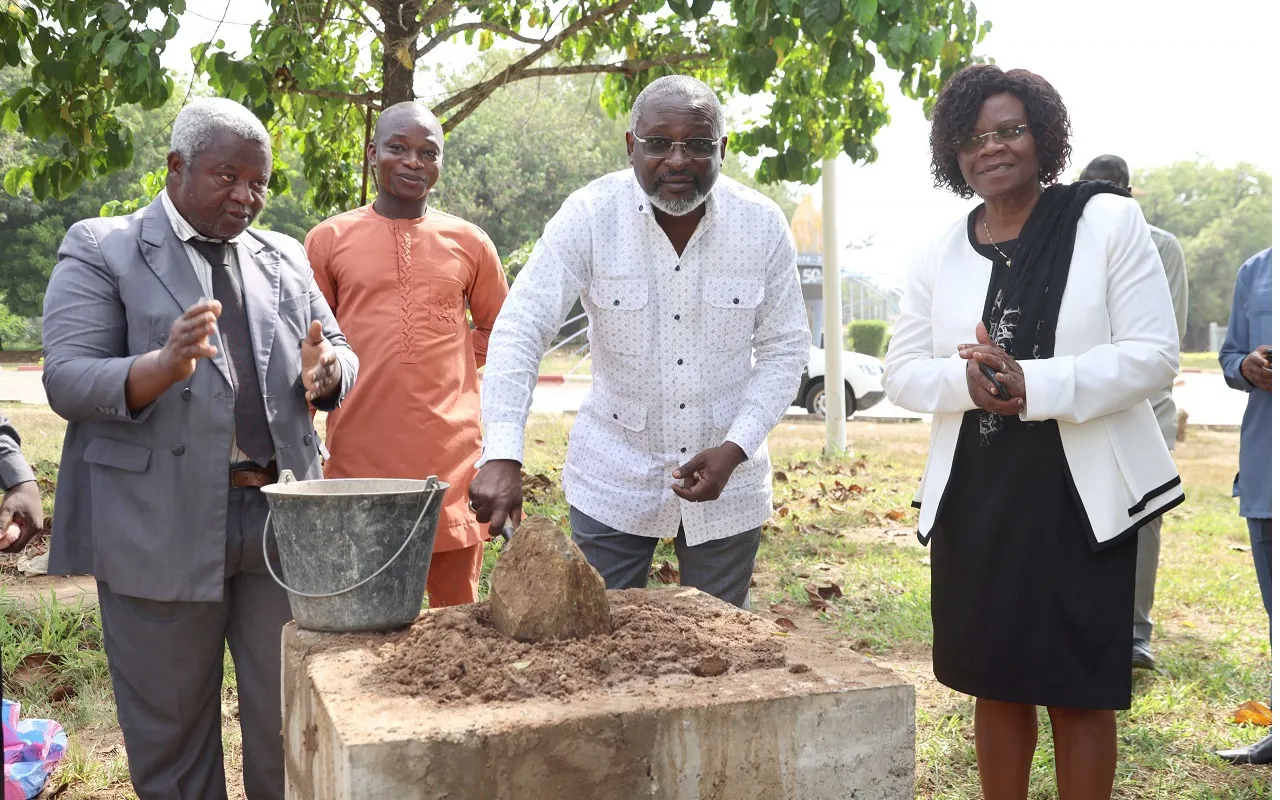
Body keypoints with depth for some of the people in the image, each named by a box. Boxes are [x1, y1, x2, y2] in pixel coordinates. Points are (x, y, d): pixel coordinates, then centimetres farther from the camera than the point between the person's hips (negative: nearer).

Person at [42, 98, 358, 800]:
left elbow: (342, 359, 12)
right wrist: (164, 366, -28)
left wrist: (325, 371, -12)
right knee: (171, 729, 10)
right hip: (160, 527, -3)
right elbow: (66, 380, -8)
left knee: (292, 723, 10)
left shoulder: (283, 257, 14)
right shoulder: (99, 249, 1)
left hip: (282, 520, 4)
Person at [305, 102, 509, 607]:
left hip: (451, 457, 1)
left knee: (458, 613, 8)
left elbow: (497, 328, 21)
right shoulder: (330, 239, 5)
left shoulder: (468, 243, 8)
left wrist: (449, 364, 5)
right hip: (360, 458, -1)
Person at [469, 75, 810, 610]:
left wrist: (735, 449, -15)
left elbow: (784, 349, -2)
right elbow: (520, 330, -19)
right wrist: (502, 457, -32)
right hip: (611, 481, -1)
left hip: (728, 483, 2)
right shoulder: (589, 215, -14)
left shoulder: (763, 225, -9)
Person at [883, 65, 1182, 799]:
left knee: (1079, 691, 5)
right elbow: (901, 372, 7)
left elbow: (1155, 355, -9)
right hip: (974, 496, 4)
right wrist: (965, 380, -16)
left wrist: (1035, 384, -22)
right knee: (996, 683, 13)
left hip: (1081, 494, -3)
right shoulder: (939, 256, 7)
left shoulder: (1108, 221, -4)